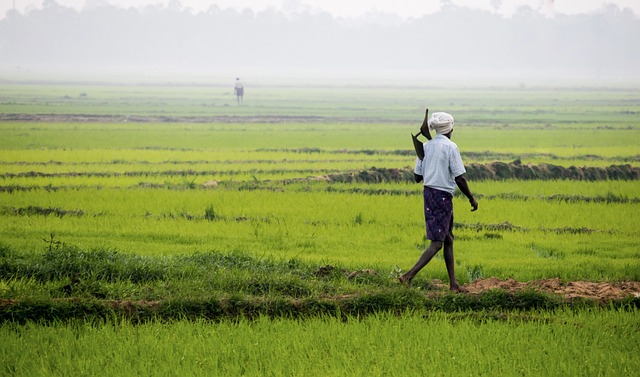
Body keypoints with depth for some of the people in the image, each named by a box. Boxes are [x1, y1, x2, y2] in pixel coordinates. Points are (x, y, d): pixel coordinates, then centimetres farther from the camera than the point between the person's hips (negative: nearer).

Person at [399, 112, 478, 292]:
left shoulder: (426, 147, 7)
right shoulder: (450, 147, -12)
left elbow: (417, 177, 10)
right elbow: (459, 178, -13)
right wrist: (471, 198, -1)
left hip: (428, 192, 8)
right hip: (443, 195, -8)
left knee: (448, 239, 16)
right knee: (437, 243, -5)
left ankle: (453, 283, 19)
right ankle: (409, 276, -16)